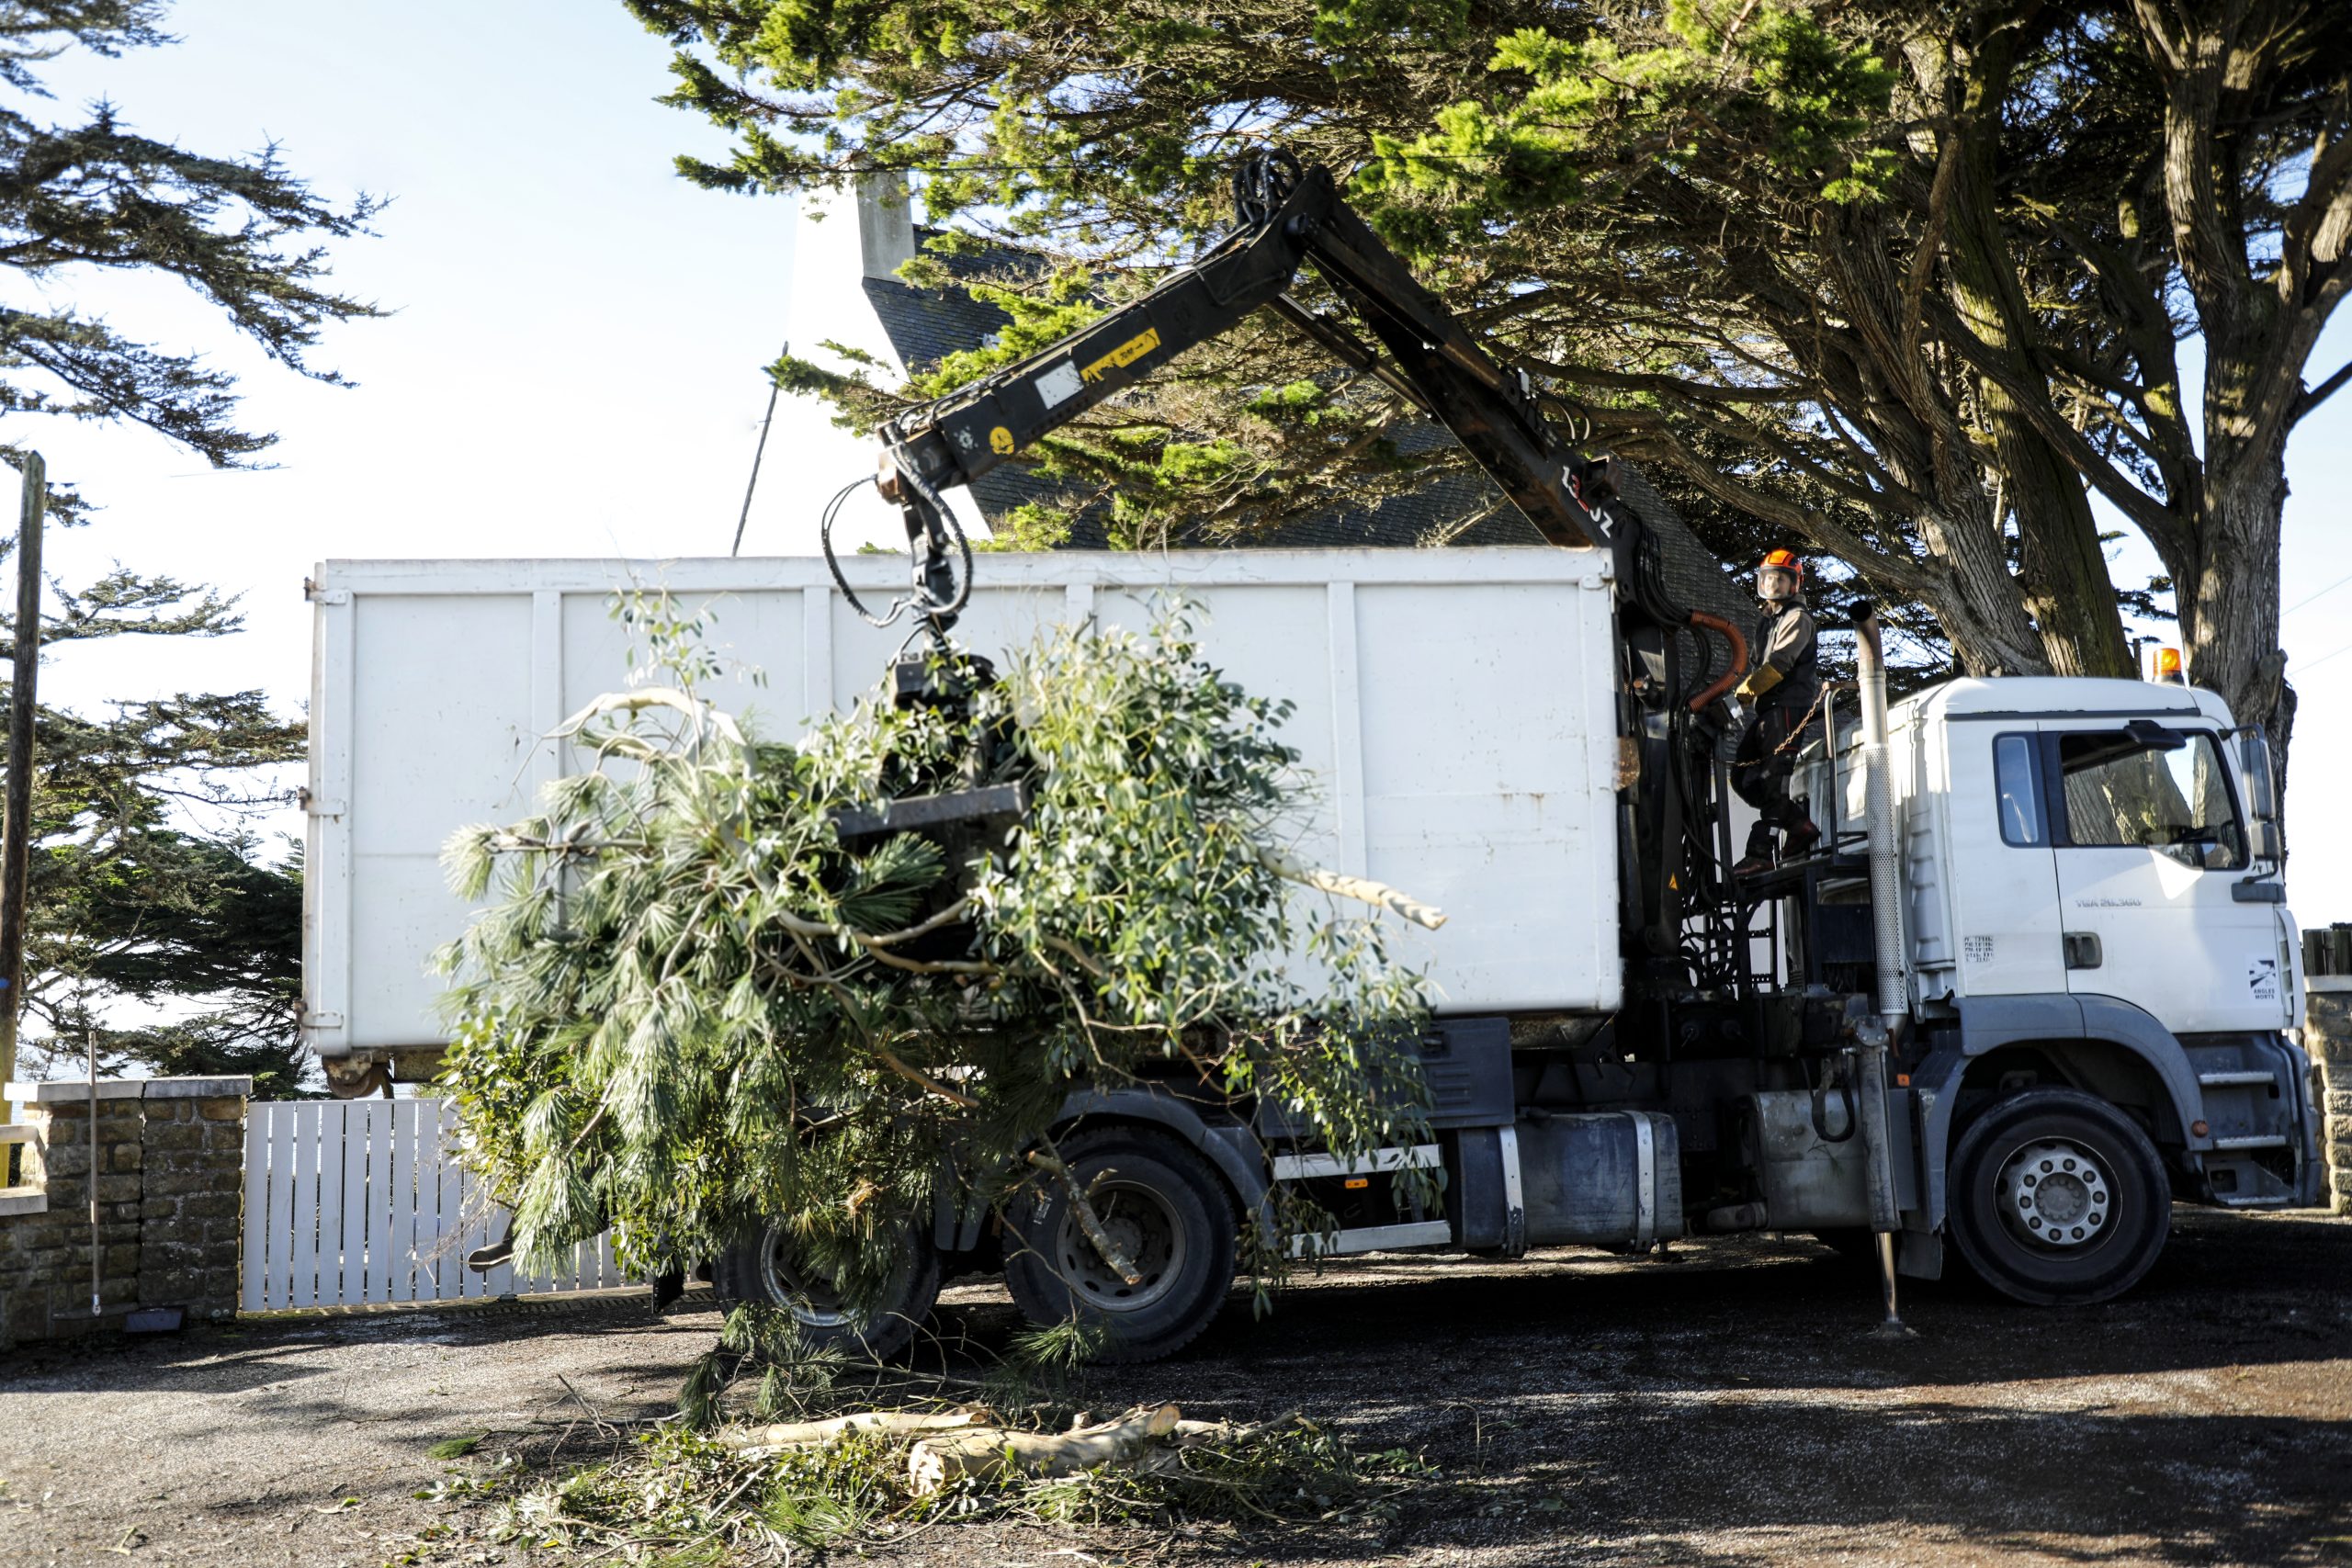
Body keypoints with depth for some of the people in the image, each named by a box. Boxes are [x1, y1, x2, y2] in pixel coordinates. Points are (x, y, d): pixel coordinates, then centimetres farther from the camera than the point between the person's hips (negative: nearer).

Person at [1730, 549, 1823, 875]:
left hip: (1788, 706, -9)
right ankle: (1800, 826, 10)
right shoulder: (1766, 618, 24)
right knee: (1742, 777, 4)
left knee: (1771, 781, -14)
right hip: (1767, 708, 9)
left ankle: (1760, 853, -19)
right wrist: (1752, 690, 5)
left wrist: (1748, 688, -10)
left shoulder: (1797, 618, -4)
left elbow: (1779, 664, -15)